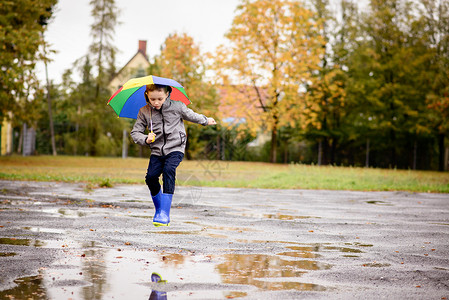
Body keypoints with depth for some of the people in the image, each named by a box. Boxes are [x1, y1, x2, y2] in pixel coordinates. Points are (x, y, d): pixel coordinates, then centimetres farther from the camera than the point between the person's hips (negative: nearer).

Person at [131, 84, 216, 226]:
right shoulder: (144, 112, 1)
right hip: (157, 151, 3)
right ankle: (158, 208, 12)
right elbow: (135, 133, 6)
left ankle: (164, 213, -30)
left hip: (175, 148, -3)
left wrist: (206, 120, 31)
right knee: (151, 176, -15)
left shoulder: (177, 106, -3)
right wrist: (145, 139, -14)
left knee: (168, 170, -27)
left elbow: (190, 115, 17)